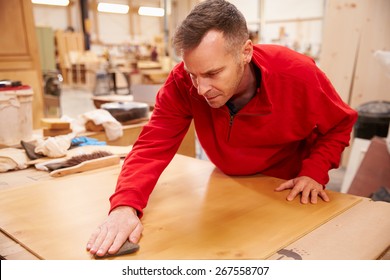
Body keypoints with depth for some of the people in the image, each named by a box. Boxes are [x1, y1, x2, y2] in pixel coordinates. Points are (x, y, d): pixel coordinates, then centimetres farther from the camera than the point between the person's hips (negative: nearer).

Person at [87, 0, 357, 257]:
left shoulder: (298, 75, -28)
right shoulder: (182, 82, -26)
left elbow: (340, 125, -10)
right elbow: (153, 146, -28)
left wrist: (314, 172, -24)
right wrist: (125, 205, -44)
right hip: (229, 185, 1)